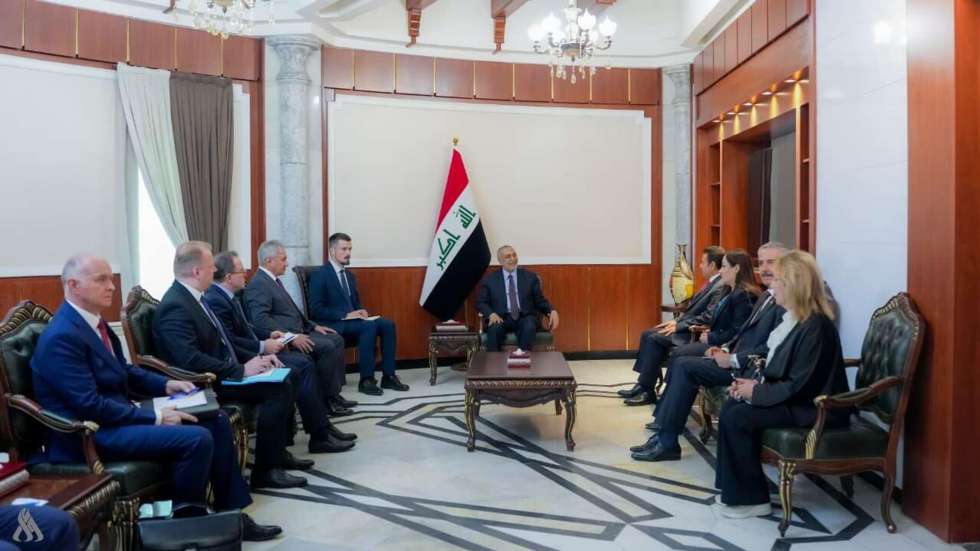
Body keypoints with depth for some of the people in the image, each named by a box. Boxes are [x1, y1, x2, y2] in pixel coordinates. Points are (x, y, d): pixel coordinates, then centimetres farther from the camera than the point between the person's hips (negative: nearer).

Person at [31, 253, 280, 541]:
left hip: (114, 416, 10)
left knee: (217, 422, 2)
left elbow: (124, 371, 20)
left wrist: (165, 384, 5)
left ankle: (230, 515, 7)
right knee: (197, 438, -25)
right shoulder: (61, 337, -20)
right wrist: (155, 417, -20)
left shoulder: (92, 320, 9)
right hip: (88, 434, -10)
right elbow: (90, 406, -24)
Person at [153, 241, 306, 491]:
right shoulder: (175, 306, -21)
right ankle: (265, 470, -10)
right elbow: (192, 361, -30)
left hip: (221, 373, 10)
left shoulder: (193, 297, 10)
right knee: (279, 389, -19)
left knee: (283, 382, 4)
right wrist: (241, 370, -25)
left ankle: (277, 451, 15)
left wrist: (255, 358, 4)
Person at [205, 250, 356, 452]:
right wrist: (263, 346, -19)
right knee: (298, 370, -17)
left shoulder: (229, 295, 12)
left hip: (252, 353, 10)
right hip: (243, 361, -10)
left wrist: (268, 336, 6)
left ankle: (322, 428, 0)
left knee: (304, 361, -1)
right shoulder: (215, 300, -19)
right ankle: (319, 435, -7)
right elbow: (228, 342, -25)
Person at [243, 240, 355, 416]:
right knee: (327, 347, -22)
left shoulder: (274, 280, 17)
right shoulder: (258, 284, -14)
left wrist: (313, 326, 12)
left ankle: (333, 394, 4)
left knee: (336, 340, 4)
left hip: (296, 332, 10)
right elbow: (261, 321, -25)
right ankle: (325, 400, -10)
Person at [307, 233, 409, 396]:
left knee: (387, 324, -16)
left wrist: (360, 312, -2)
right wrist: (345, 315, -21)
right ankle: (366, 380, -25)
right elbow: (316, 310, -15)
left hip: (351, 320, 8)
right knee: (369, 326, -32)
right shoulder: (319, 275, -7)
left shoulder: (350, 275, 18)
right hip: (333, 325, -8)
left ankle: (388, 376, -13)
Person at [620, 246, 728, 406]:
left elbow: (708, 317, -24)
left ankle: (646, 391, -12)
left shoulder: (721, 287, -18)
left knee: (655, 338, -21)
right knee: (647, 334, 1)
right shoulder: (711, 283, 14)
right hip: (686, 327, 10)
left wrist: (678, 325, -19)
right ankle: (643, 385, 1)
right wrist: (676, 321, 5)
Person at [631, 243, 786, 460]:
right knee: (680, 353, 8)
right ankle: (665, 417, 14)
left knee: (686, 366, -18)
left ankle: (667, 442, -12)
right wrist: (726, 348, 3)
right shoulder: (767, 296, 14)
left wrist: (732, 360, -22)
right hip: (737, 351, 10)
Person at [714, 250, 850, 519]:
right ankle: (735, 489, 6)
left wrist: (756, 392, -16)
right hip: (795, 399, 10)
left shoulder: (814, 326, -23)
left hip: (814, 407, -10)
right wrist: (756, 382, -1)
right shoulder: (795, 318, 8)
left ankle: (751, 498, -6)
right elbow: (779, 369, 16)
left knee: (737, 418, -20)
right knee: (730, 407, -1)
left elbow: (798, 386, -25)